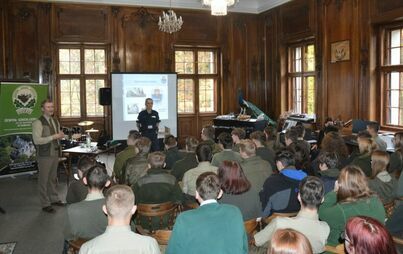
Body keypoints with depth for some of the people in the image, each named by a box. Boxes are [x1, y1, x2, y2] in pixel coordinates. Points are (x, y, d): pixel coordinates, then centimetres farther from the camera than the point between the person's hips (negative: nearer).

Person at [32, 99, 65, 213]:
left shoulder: (55, 121, 11)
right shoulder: (38, 123, -14)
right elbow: (37, 140, -23)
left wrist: (61, 135, 5)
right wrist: (54, 136, -24)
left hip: (55, 153, 7)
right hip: (44, 155, -7)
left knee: (53, 178, 18)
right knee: (44, 180, 2)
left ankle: (54, 199, 32)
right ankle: (45, 204, 11)